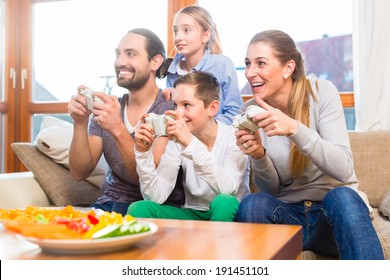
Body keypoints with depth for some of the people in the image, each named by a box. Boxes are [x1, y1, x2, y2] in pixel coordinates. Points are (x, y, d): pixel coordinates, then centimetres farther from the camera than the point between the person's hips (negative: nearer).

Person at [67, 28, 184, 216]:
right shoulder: (106, 108, 5)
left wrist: (118, 130, -32)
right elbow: (80, 172, -1)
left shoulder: (171, 108, -11)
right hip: (109, 203, 2)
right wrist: (80, 123, -16)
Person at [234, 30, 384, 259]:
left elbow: (344, 169, -20)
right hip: (287, 213, 2)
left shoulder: (321, 92, -10)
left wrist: (294, 128, -34)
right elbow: (271, 189, 0)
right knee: (252, 204, -29)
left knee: (342, 197, -34)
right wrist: (259, 157, -22)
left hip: (335, 210, -1)